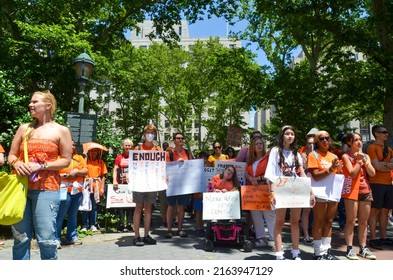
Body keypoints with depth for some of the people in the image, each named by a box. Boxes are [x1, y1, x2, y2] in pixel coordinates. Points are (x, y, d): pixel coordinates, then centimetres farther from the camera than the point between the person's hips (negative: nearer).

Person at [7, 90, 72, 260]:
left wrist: (41, 166, -13)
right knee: (20, 237, 7)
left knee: (46, 239, -4)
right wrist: (16, 163, -6)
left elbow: (66, 161, 0)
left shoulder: (61, 131, 3)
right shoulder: (24, 128, 14)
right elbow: (11, 155, 17)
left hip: (47, 189, -4)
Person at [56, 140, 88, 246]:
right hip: (65, 190, -5)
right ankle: (56, 238, 3)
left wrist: (77, 171, -9)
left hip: (77, 191, 5)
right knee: (60, 216, -5)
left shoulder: (79, 158, 15)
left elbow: (86, 171, 8)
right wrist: (65, 175, -14)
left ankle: (72, 237, 19)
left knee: (73, 215, 12)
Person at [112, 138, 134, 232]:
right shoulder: (119, 157, 7)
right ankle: (122, 224, 10)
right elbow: (115, 170, 3)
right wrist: (114, 181, -11)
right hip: (121, 184, 0)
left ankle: (129, 224, 9)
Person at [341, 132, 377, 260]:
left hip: (365, 190, 5)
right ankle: (350, 249, 1)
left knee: (363, 221, 9)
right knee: (351, 221, -4)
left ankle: (363, 248, 18)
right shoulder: (346, 156, -2)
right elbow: (352, 174, -13)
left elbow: (372, 173, 4)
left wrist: (364, 160, -4)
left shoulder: (365, 156, 14)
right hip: (351, 190, -5)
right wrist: (359, 160, -9)